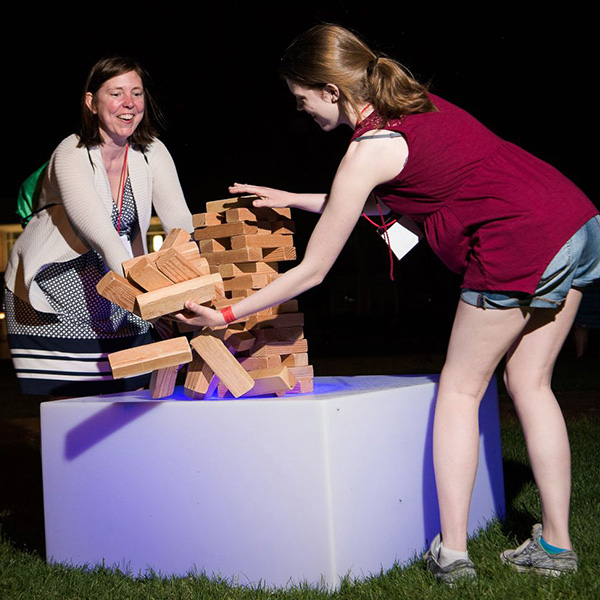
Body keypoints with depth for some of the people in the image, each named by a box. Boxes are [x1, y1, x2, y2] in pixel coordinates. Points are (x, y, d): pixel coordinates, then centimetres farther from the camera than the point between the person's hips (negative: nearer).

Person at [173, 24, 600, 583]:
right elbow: (385, 201, 32)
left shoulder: (368, 152, -8)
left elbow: (311, 272, -3)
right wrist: (295, 199, 31)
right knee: (529, 384, 15)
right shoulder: (418, 105, 17)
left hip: (519, 247, -9)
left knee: (459, 389, 5)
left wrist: (226, 315, 6)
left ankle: (451, 552, 6)